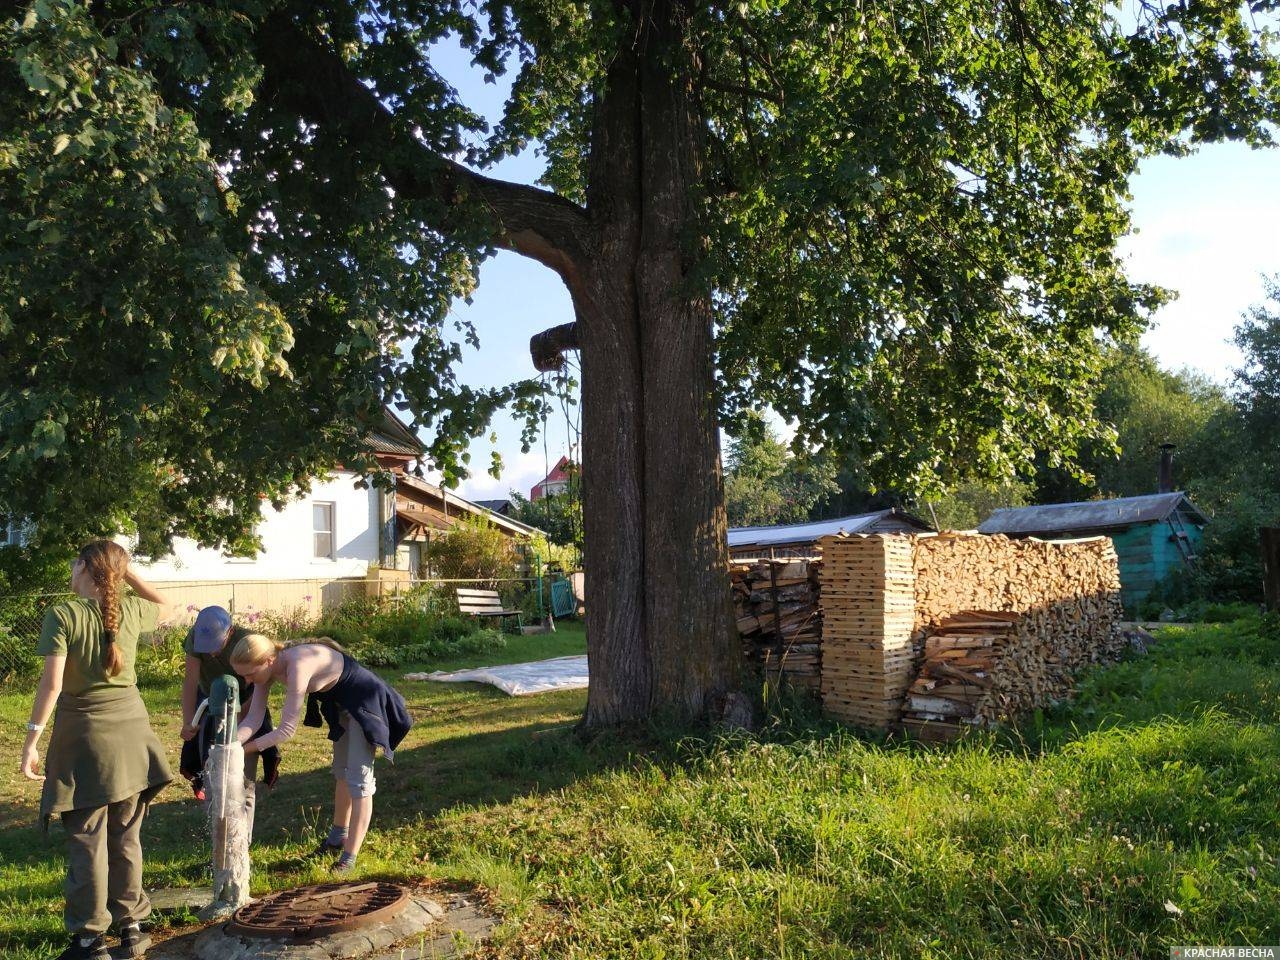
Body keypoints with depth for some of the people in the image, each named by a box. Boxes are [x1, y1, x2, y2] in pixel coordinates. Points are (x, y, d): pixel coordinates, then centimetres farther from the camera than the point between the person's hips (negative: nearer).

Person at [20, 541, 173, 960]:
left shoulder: (63, 615, -11)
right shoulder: (131, 611, 1)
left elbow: (52, 682, -16)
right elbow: (162, 604, 25)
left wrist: (32, 738, -10)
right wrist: (125, 568, 15)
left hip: (84, 731, -4)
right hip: (130, 726, 4)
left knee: (86, 840, 5)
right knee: (126, 835, 14)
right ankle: (131, 926, 22)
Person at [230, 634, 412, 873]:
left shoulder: (296, 667, -38)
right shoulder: (267, 666, -13)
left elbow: (287, 729, -34)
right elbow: (254, 718, -13)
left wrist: (247, 747, -26)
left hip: (363, 702, -10)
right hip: (340, 703, 10)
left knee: (358, 777, -10)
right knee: (342, 771, 24)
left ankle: (349, 858, -5)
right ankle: (338, 837, 43)